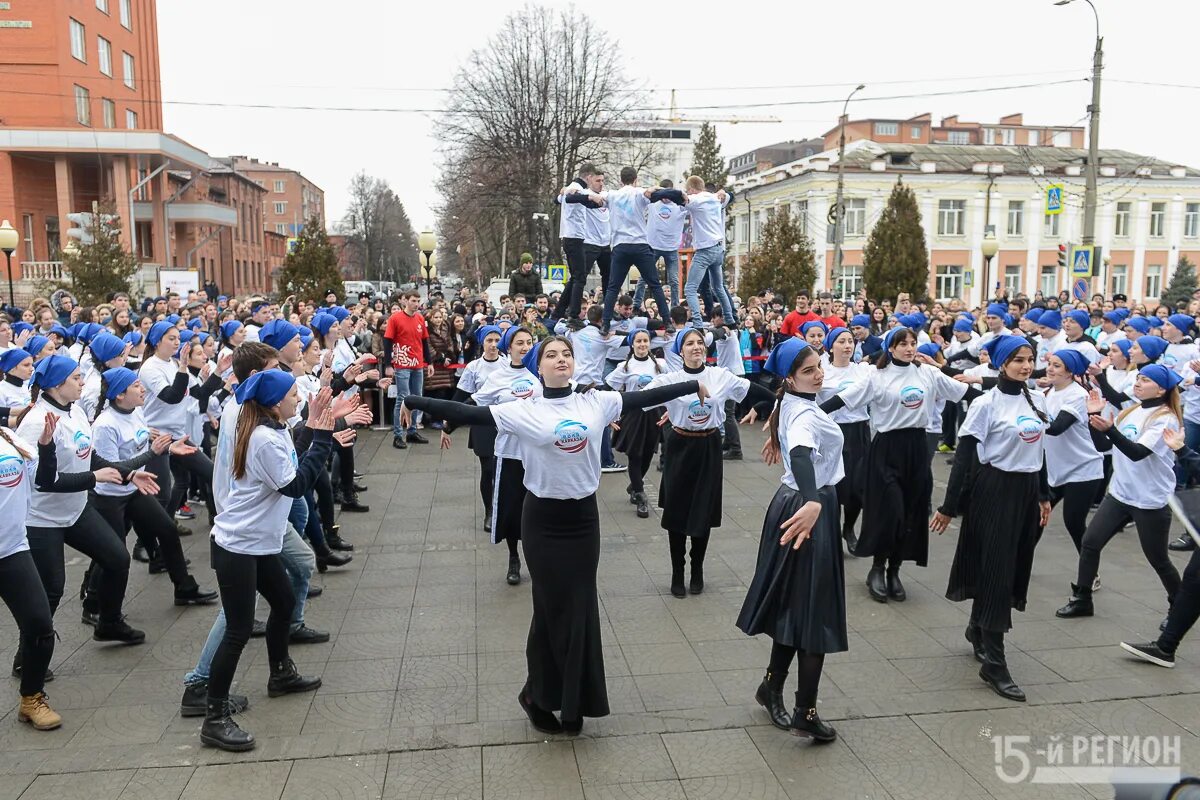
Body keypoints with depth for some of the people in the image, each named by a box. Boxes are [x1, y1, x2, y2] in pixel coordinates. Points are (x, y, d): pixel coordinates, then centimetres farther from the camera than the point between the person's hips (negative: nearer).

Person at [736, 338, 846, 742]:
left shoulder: (791, 403, 5)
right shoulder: (805, 415, -25)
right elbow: (800, 455, -47)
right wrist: (813, 501, -64)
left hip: (796, 503, 9)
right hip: (810, 509, -9)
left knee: (794, 603, 17)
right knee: (815, 610, -2)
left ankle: (773, 687, 30)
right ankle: (806, 713, 5)